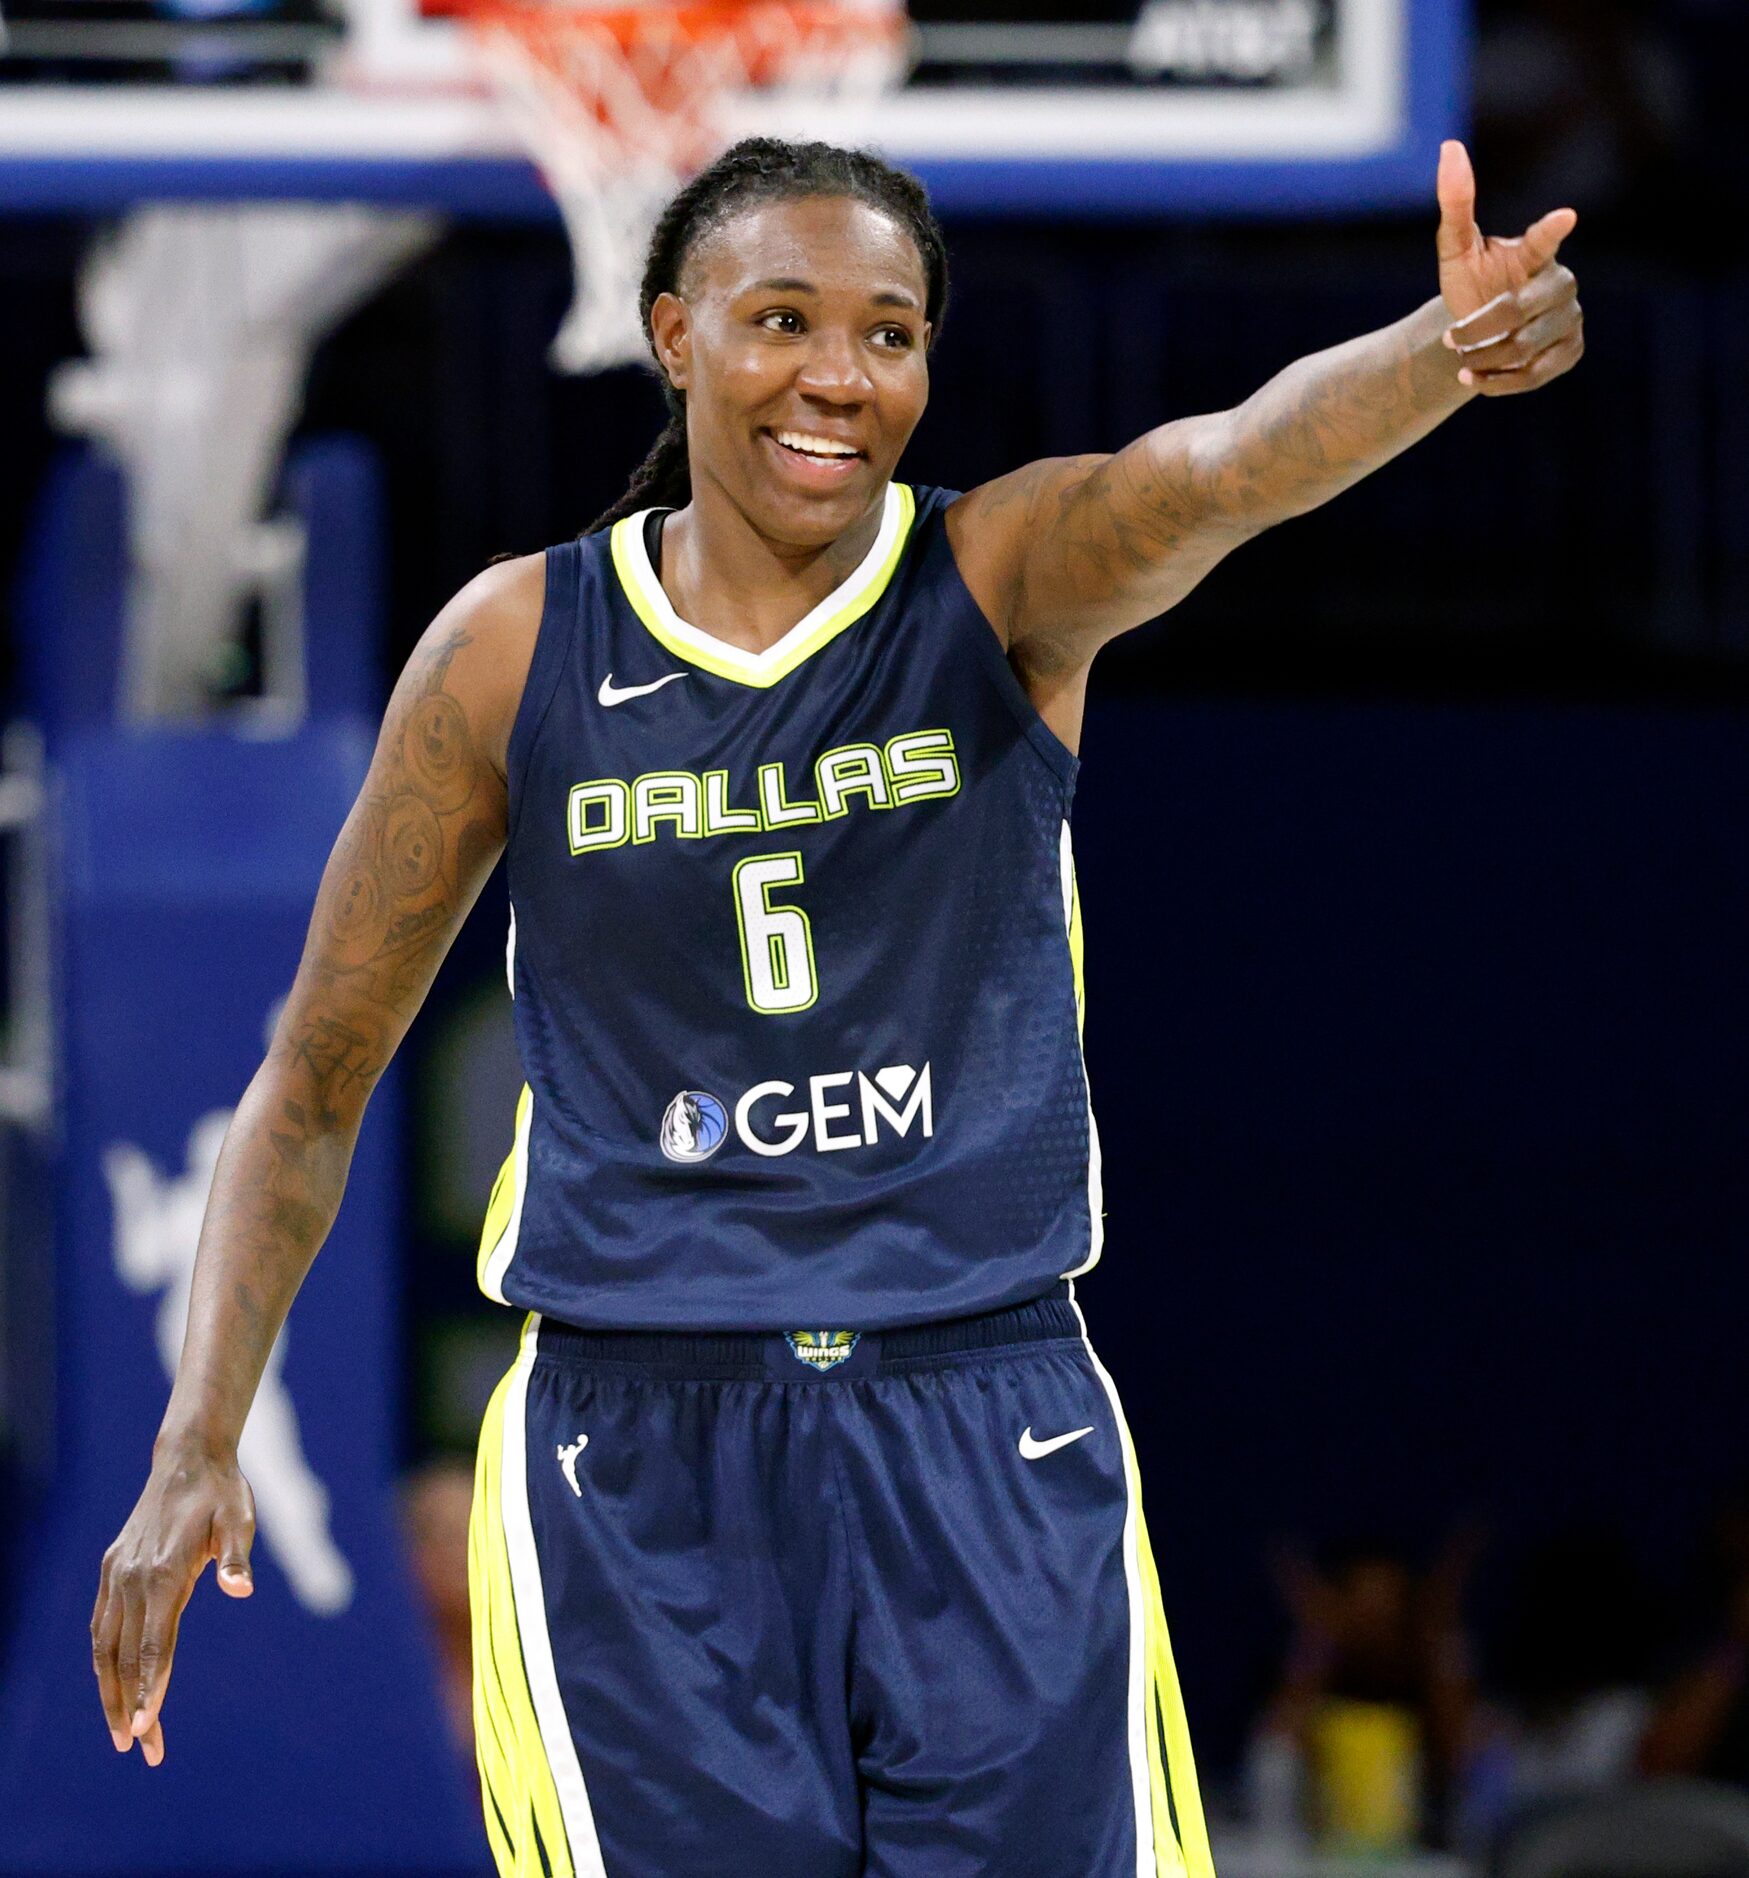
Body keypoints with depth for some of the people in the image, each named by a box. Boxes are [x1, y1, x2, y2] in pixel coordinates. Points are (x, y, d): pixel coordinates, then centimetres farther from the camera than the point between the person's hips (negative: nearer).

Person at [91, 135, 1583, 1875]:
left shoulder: (1008, 580, -2)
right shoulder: (511, 651, 1)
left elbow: (1223, 470, -26)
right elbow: (314, 1082, 9)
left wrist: (1450, 348, -48)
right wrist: (194, 1449, 1)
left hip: (991, 1436, 0)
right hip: (638, 1460, 0)